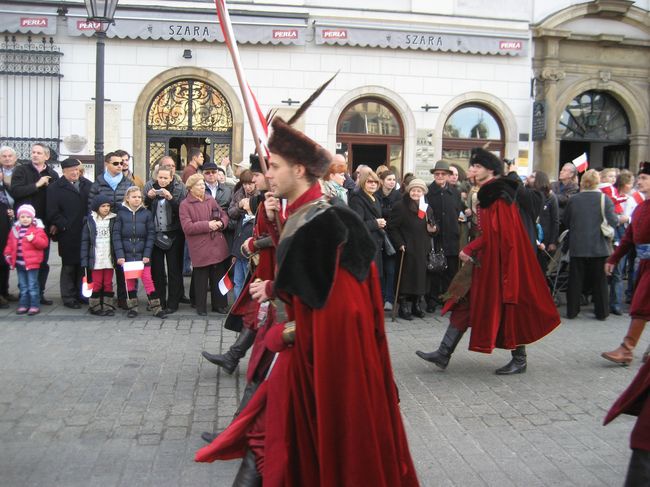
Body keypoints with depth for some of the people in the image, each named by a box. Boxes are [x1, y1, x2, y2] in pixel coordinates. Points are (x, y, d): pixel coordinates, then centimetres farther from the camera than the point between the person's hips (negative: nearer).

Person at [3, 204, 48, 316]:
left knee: (32, 285, -1)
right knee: (23, 286, 14)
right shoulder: (15, 229, 9)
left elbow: (44, 243, -12)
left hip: (31, 263, -5)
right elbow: (10, 244, 16)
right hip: (19, 263, 5)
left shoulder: (37, 229, -6)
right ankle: (23, 305, 22)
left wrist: (34, 239, -27)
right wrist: (8, 254, 5)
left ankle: (35, 305, 5)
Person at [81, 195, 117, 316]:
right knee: (96, 284, 4)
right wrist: (85, 259, -6)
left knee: (108, 283, 8)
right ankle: (95, 307, 14)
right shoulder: (90, 221, 0)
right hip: (95, 259, -1)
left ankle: (108, 307, 15)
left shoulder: (113, 220, 3)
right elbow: (85, 240, -1)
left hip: (109, 258, 1)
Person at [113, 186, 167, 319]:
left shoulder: (146, 213, 1)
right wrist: (119, 255, -10)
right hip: (126, 254, 1)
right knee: (129, 280, 7)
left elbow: (151, 234, 0)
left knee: (147, 279, -3)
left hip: (142, 254, -1)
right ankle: (132, 307, 19)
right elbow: (116, 234, -2)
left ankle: (156, 308, 2)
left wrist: (147, 254, -7)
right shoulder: (121, 213, 1)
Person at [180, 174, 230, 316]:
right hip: (199, 248, -4)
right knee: (201, 279, 4)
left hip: (217, 245, 5)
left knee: (219, 276, 12)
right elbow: (187, 227, -15)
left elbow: (224, 215, 12)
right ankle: (201, 307, 19)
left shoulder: (211, 200, 9)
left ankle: (220, 304, 25)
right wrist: (207, 225, -17)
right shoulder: (185, 205, -6)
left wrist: (221, 223, -10)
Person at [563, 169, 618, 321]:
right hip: (599, 247, -1)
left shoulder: (573, 200, -4)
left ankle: (572, 311, 13)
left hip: (577, 247, 1)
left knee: (575, 280, 9)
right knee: (599, 281, 9)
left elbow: (565, 221, 3)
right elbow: (613, 221, -11)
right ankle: (602, 312, 15)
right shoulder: (605, 199, -9)